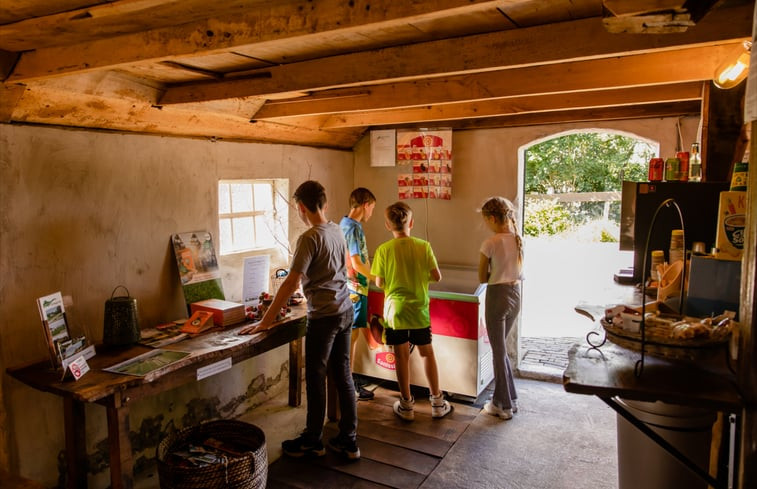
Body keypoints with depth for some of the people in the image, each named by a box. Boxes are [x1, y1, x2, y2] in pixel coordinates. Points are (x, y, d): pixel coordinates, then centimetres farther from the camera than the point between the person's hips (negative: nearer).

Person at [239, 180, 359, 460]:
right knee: (342, 376, 13)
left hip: (324, 316, -8)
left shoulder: (309, 238, -17)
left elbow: (291, 284, -19)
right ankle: (348, 440, 22)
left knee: (316, 379, 7)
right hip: (345, 311, 8)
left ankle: (312, 441, 22)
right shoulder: (336, 231, 7)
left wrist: (265, 321, -14)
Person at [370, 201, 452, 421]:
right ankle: (437, 402, 23)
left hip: (395, 310, -1)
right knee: (427, 353, 15)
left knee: (402, 356, 9)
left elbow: (379, 283, -6)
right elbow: (437, 277, -6)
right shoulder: (424, 246, -8)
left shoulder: (383, 250, -9)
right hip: (419, 310, 1)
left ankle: (407, 405, 20)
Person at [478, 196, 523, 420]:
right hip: (516, 294, 7)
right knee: (501, 348, 20)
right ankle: (508, 399, 28)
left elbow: (482, 278, -9)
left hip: (498, 296, -7)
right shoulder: (518, 240, 4)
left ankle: (504, 405, 18)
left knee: (499, 351, 6)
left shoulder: (490, 243, -17)